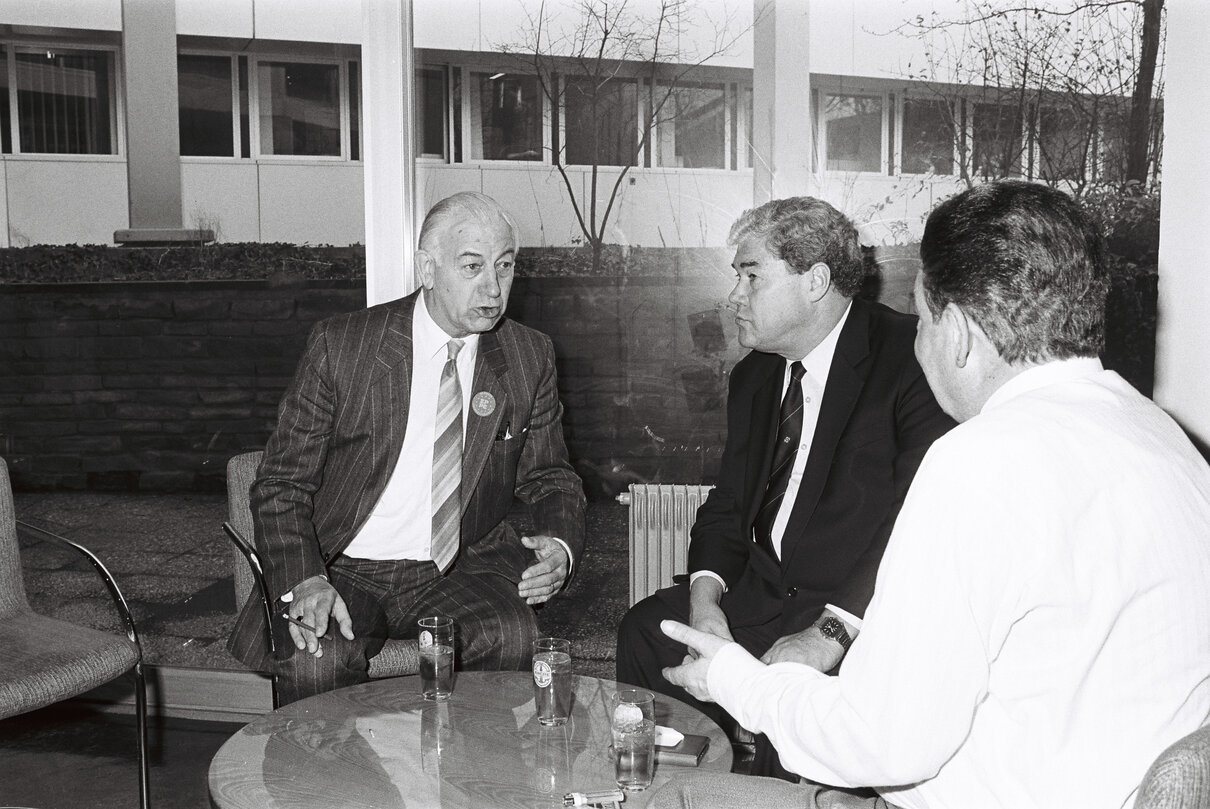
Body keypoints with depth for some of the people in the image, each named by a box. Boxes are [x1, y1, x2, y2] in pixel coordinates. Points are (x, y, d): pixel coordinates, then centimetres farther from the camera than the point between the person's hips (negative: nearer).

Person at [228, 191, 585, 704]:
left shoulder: (529, 358, 3)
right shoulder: (340, 346, -6)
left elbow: (550, 478, 13)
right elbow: (281, 481, -3)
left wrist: (559, 544, -11)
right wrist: (304, 580, -21)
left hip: (458, 573, 2)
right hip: (344, 571, -2)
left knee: (512, 640, -27)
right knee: (315, 663, -31)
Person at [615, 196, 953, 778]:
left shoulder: (909, 358, -13)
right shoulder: (754, 376, 13)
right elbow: (728, 504, 15)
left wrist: (832, 631, -27)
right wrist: (705, 595, -4)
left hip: (863, 614, -7)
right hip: (763, 595, 7)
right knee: (644, 629, -6)